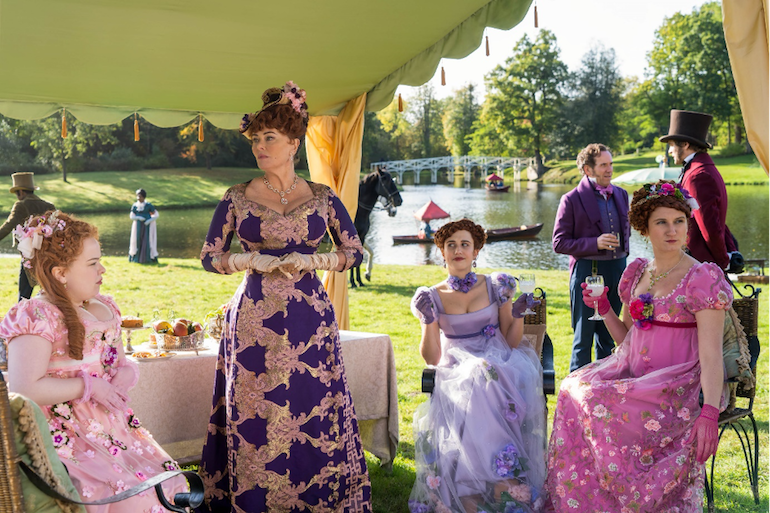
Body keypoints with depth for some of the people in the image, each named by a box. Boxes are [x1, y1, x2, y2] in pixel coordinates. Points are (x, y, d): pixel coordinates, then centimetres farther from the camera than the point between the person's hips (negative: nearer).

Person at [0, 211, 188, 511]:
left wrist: (127, 371, 2)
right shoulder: (38, 317, -13)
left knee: (168, 485, -3)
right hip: (66, 438, -8)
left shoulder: (104, 308, 13)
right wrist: (88, 387, -16)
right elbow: (25, 390, -22)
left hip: (112, 425, 8)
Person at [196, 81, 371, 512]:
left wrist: (310, 259, -9)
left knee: (313, 414, 2)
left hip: (309, 320, 0)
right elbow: (210, 257, 6)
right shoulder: (237, 198, 4)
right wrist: (253, 259, -11)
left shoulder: (323, 198, 4)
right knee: (253, 419, 2)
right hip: (254, 320, 0)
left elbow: (355, 253, 7)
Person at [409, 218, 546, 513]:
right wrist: (428, 320, -10)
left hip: (500, 364, 1)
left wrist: (518, 314, -8)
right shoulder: (433, 297, 8)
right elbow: (432, 359, 1)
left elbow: (512, 342, 8)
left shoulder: (496, 287, 9)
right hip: (458, 373, 0)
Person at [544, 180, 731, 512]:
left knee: (604, 403, -29)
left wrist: (710, 412, -25)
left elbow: (711, 353, -13)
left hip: (677, 382, -6)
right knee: (575, 388, -19)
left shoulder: (703, 279, -6)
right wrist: (602, 308, 1)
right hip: (633, 373, 6)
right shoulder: (637, 272, 12)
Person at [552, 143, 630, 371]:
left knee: (608, 335, 14)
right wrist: (595, 243, -20)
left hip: (617, 269, 6)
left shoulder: (621, 195, 10)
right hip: (587, 271, -5)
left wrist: (623, 249, 10)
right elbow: (559, 243, -10)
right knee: (584, 337, 0)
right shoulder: (572, 200, -7)